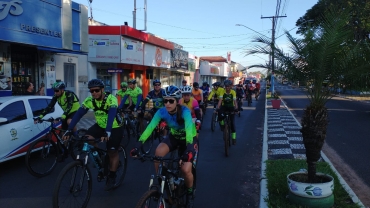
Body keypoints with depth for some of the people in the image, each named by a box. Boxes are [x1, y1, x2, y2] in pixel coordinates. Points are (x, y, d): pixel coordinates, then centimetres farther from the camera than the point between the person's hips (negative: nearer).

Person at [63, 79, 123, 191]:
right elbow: (78, 114, -19)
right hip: (100, 125, 5)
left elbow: (111, 115, -42)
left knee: (112, 152, -1)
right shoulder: (89, 100, -14)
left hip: (115, 127, -5)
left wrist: (107, 132, -55)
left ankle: (111, 178, 18)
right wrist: (69, 130, -29)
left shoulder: (111, 99, -29)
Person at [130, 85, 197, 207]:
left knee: (186, 170, -21)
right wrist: (138, 145, -43)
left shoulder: (184, 111, -31)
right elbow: (150, 127, -30)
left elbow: (189, 128, -47)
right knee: (158, 153, -27)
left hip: (188, 138, -3)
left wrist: (189, 149, -62)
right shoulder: (161, 112, -21)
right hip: (173, 137, 3)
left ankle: (190, 193, 12)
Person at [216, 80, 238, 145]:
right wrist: (218, 107, -36)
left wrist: (236, 108, -39)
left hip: (231, 107, -1)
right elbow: (220, 100, -21)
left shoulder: (233, 92, -14)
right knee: (220, 113, -34)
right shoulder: (223, 92, -12)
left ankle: (233, 137, 2)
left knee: (232, 122, -8)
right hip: (224, 106, 1)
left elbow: (235, 101, -22)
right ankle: (222, 124, -6)